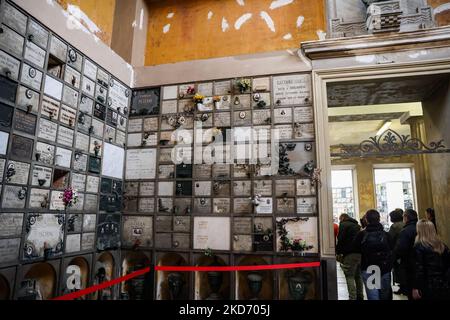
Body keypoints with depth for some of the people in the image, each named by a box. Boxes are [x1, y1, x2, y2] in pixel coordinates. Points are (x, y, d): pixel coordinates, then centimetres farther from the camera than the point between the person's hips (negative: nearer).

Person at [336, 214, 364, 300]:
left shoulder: (343, 224, -3)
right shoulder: (356, 225, 20)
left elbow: (341, 239, -11)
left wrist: (338, 252, -1)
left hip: (350, 254, -8)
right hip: (360, 253, 8)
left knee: (350, 277, -4)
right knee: (358, 276, 18)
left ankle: (352, 298, -7)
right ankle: (360, 296, 24)